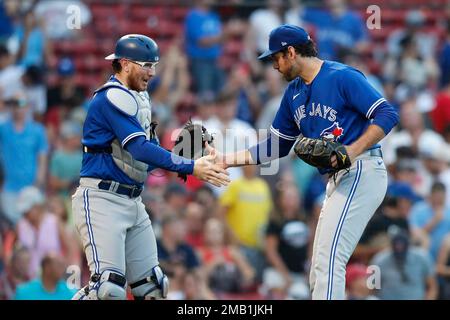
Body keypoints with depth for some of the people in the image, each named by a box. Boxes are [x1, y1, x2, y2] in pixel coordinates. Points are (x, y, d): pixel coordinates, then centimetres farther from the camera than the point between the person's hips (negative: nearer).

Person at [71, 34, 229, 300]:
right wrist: (190, 167, -28)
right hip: (101, 200, -10)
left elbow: (148, 148, 15)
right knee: (109, 288, -21)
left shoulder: (140, 98, 16)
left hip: (133, 203, 10)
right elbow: (141, 149, -24)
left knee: (151, 287, 7)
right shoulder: (113, 97, -15)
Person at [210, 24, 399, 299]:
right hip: (338, 179, 10)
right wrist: (227, 160, 15)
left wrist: (353, 151, -24)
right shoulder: (294, 93, 16)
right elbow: (275, 147, 22)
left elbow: (387, 114, -14)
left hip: (362, 171, -10)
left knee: (328, 260, -18)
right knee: (320, 275, 9)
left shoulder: (342, 77, -10)